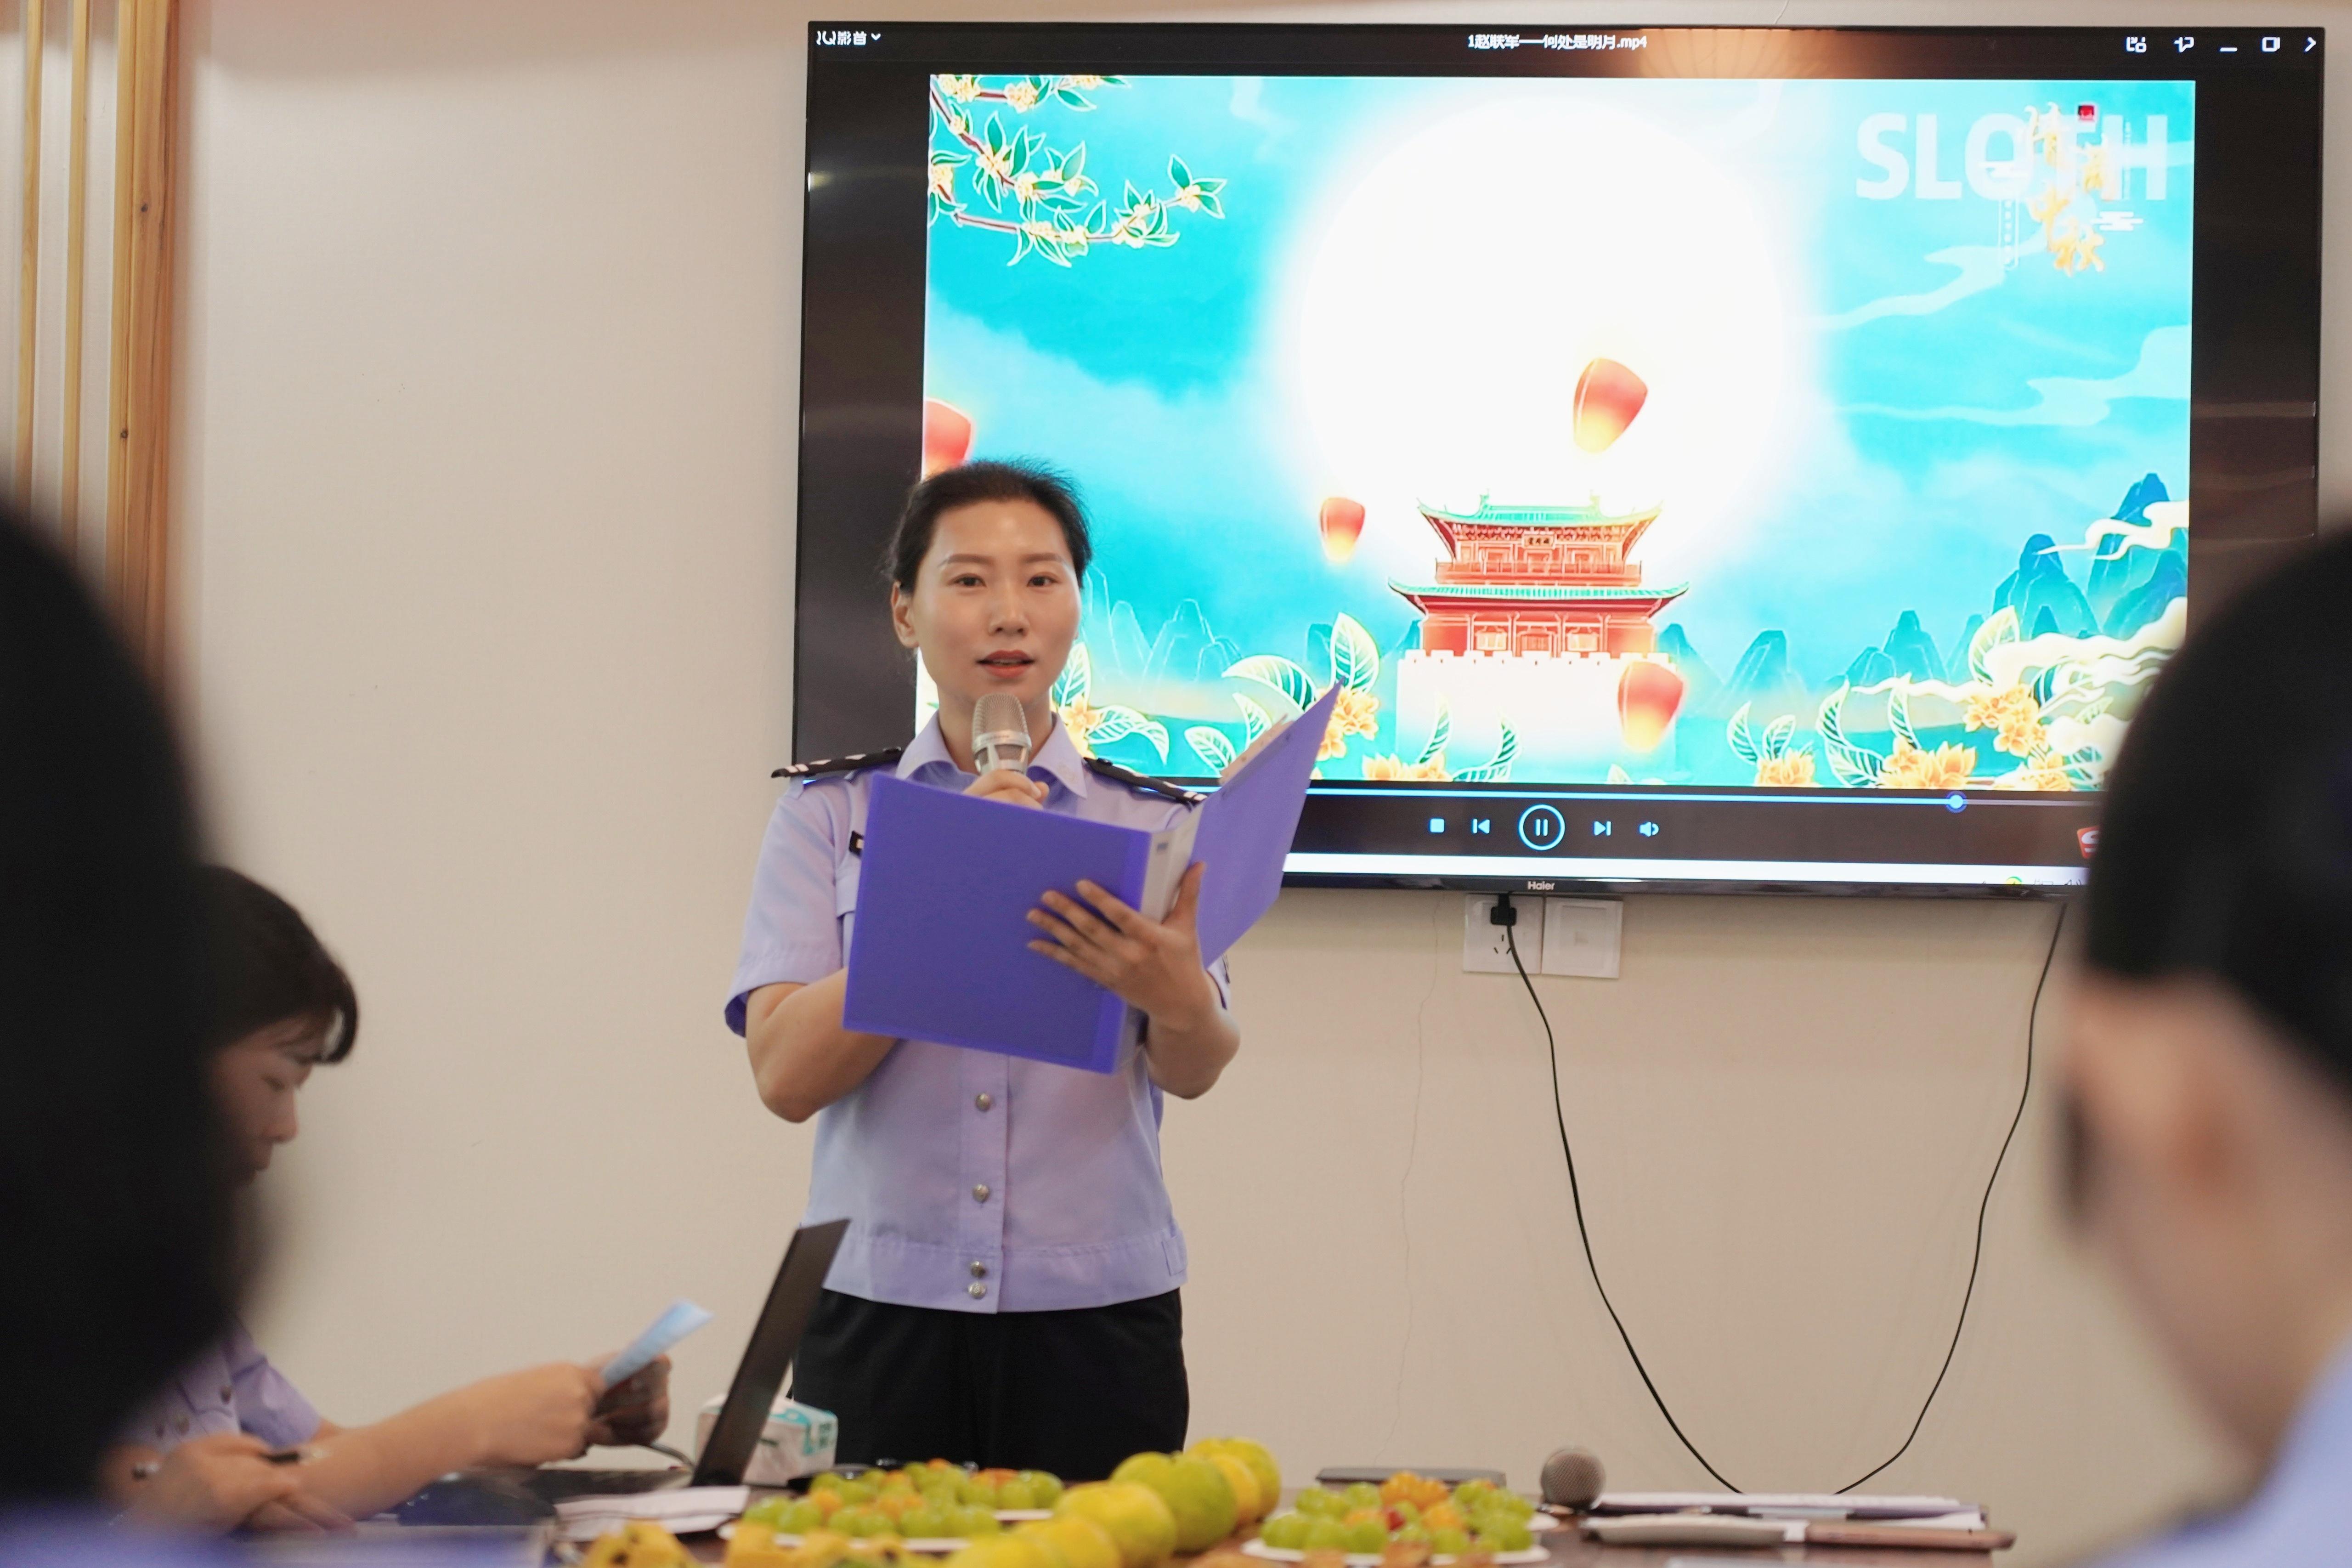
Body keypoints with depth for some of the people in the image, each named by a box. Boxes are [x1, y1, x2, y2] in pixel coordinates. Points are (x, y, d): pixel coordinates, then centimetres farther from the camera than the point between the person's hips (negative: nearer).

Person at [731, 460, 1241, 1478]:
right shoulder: (829, 813, 5)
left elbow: (1196, 1071, -7)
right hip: (878, 1324, -1)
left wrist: (1175, 995, -31)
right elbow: (785, 1075, -7)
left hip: (1096, 1328, 1)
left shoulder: (1153, 823, 7)